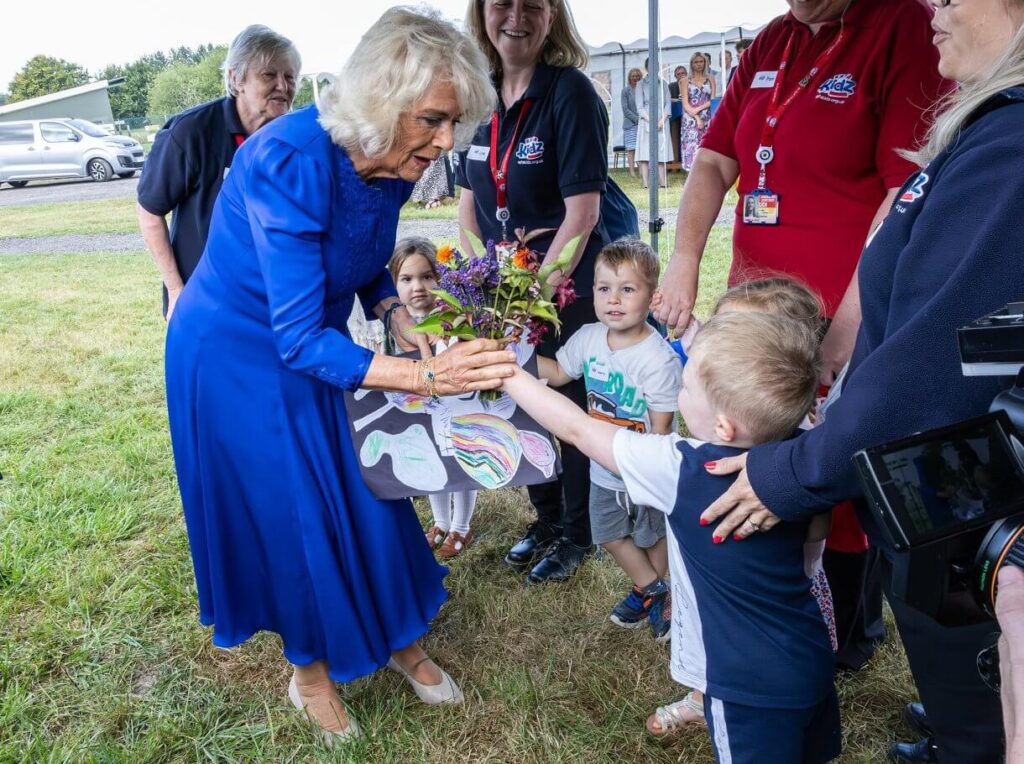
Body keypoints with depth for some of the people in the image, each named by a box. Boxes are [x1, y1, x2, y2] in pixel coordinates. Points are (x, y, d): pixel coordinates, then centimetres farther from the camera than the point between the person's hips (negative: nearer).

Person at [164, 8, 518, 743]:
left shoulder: (391, 165, -12)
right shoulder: (291, 162, -34)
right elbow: (297, 339, -34)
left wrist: (405, 324, -12)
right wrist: (428, 377, -40)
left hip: (312, 344, 6)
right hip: (239, 358, -6)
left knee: (368, 492, 10)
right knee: (289, 513, 6)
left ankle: (399, 638, 33)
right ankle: (310, 670, 31)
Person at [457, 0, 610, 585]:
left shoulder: (571, 91, -14)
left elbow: (582, 212, -19)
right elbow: (470, 201, 9)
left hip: (570, 291, -6)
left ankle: (578, 535, 28)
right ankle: (546, 519, 38)